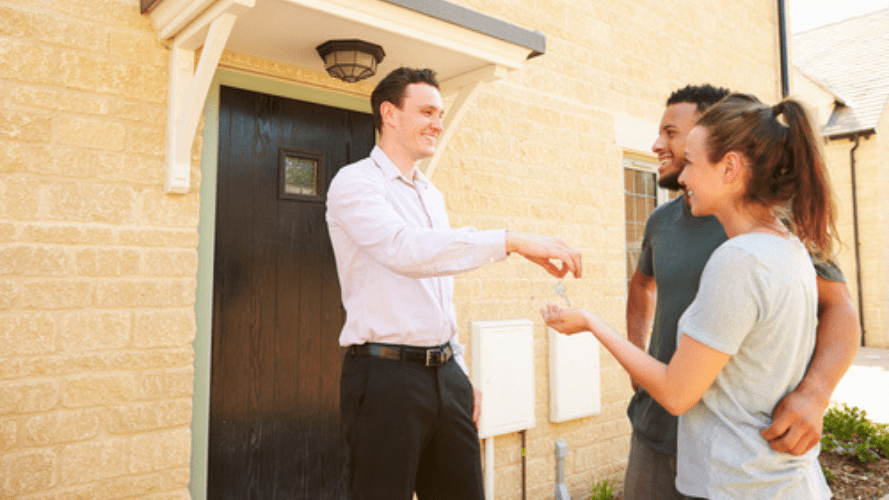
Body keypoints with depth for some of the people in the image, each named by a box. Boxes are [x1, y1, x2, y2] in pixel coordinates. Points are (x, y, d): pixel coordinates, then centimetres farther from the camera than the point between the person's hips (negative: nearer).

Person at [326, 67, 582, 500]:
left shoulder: (433, 196, 17)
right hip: (385, 375, -7)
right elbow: (404, 250, -28)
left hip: (445, 375, 7)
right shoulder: (355, 183, -7)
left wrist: (460, 373, 16)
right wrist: (512, 241, -30)